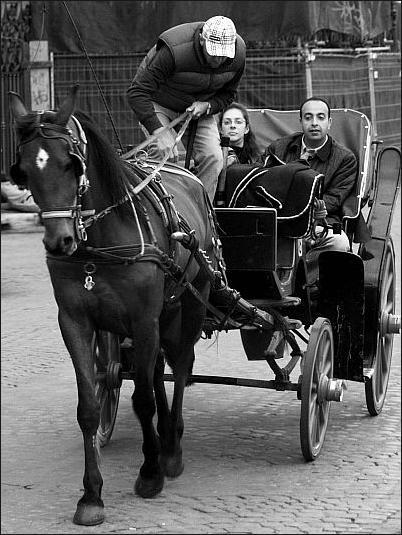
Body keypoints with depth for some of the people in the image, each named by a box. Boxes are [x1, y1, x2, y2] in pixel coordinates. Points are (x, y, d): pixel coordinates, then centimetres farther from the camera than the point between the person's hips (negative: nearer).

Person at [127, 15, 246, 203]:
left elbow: (228, 94, 0)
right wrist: (158, 131, -47)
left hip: (199, 108, 5)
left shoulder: (238, 54, -20)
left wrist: (207, 106, -23)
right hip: (158, 104, -5)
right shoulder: (173, 51, -38)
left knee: (212, 158, -12)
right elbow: (137, 92, -37)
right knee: (165, 155, -27)